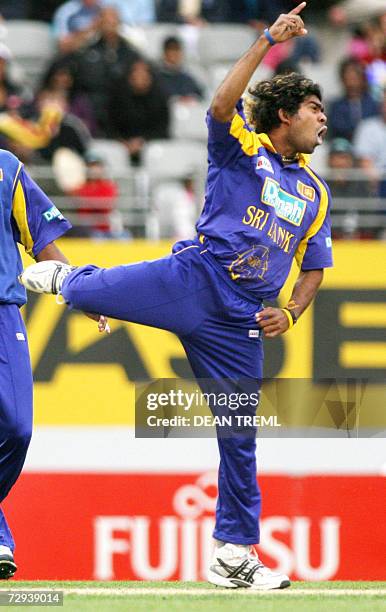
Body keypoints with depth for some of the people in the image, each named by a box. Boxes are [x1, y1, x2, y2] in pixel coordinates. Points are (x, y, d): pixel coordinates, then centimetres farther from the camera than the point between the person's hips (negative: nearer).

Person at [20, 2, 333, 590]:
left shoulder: (315, 193, 21)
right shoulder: (240, 149, 6)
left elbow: (313, 268, 25)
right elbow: (222, 104, -15)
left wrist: (290, 314, 6)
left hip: (242, 321, 4)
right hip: (195, 277, -4)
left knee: (241, 437, 2)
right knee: (93, 290, -20)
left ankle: (235, 557, 9)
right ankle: (62, 278, 18)